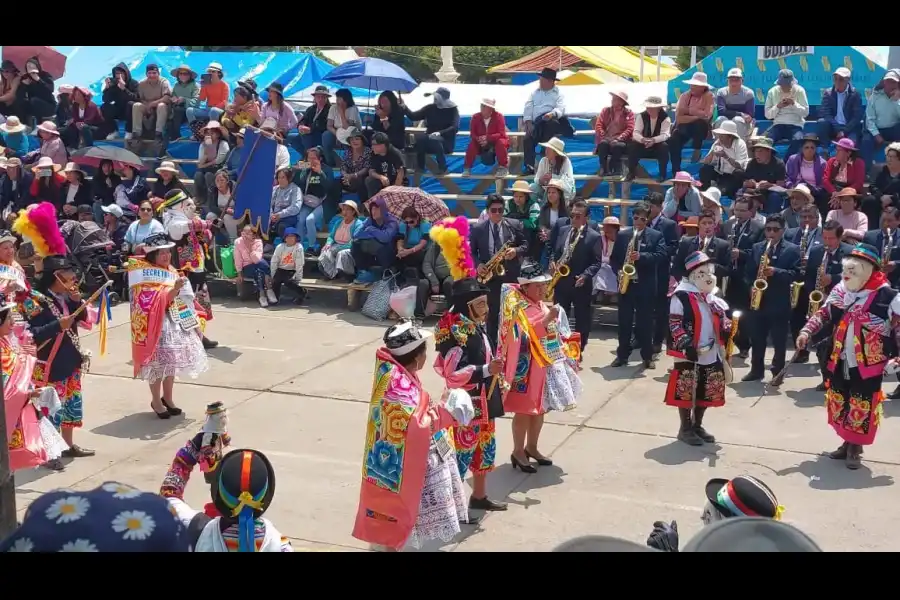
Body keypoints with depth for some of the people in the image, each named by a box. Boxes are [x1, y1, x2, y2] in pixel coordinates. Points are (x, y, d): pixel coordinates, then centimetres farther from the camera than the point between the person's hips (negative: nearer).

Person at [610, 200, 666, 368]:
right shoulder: (622, 235, 8)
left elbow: (662, 255, -13)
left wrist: (641, 256, -25)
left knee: (645, 322, 3)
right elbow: (614, 258, 10)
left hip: (646, 285, -2)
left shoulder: (656, 236, 1)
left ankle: (647, 356, 11)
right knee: (624, 321, 7)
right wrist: (619, 271, -9)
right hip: (625, 283, 2)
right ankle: (622, 355, 14)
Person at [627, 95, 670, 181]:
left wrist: (653, 140, -44)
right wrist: (643, 139, -39)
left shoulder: (665, 118, -11)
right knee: (632, 145, -27)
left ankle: (662, 174, -22)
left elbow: (665, 135, -24)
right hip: (643, 145, 2)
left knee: (664, 146, -34)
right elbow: (636, 133, -15)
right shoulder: (641, 116, -5)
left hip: (658, 146, -2)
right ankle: (631, 173, -17)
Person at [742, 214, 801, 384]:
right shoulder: (757, 248, 11)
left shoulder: (792, 249, -1)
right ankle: (756, 370, 20)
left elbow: (796, 274, -11)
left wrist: (776, 272, -24)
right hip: (758, 300, 4)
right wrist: (753, 285, -8)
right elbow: (748, 272, 11)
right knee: (756, 339, 10)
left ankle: (778, 371, 12)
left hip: (780, 302, -4)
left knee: (779, 341, 3)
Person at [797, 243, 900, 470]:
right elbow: (823, 315, 10)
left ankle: (855, 448, 21)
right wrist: (806, 332, -3)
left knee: (861, 408, 3)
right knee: (839, 404, 14)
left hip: (867, 364, -5)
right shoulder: (840, 290, 2)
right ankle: (846, 443, 31)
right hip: (839, 361, 5)